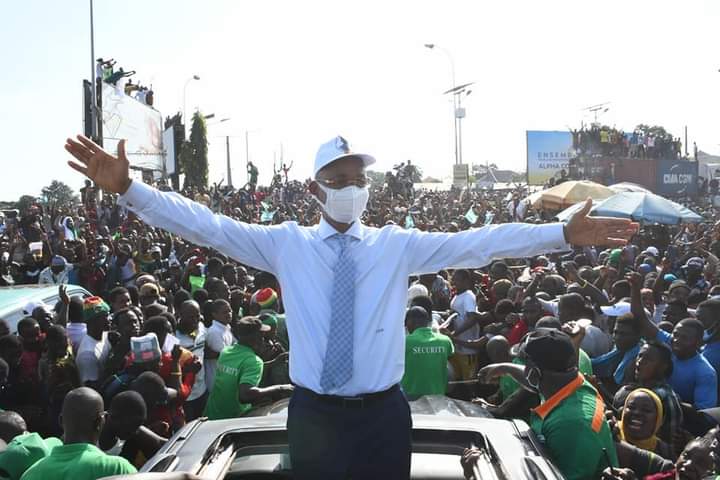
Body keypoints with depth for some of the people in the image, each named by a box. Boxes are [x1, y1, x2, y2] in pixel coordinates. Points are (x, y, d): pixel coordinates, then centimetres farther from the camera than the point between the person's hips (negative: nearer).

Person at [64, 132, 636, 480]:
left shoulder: (399, 245, 1)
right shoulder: (285, 243, 1)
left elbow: (478, 242, -6)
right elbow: (206, 225, -5)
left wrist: (564, 234, -13)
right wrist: (128, 189, -15)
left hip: (382, 415, 0)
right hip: (312, 413, 0)